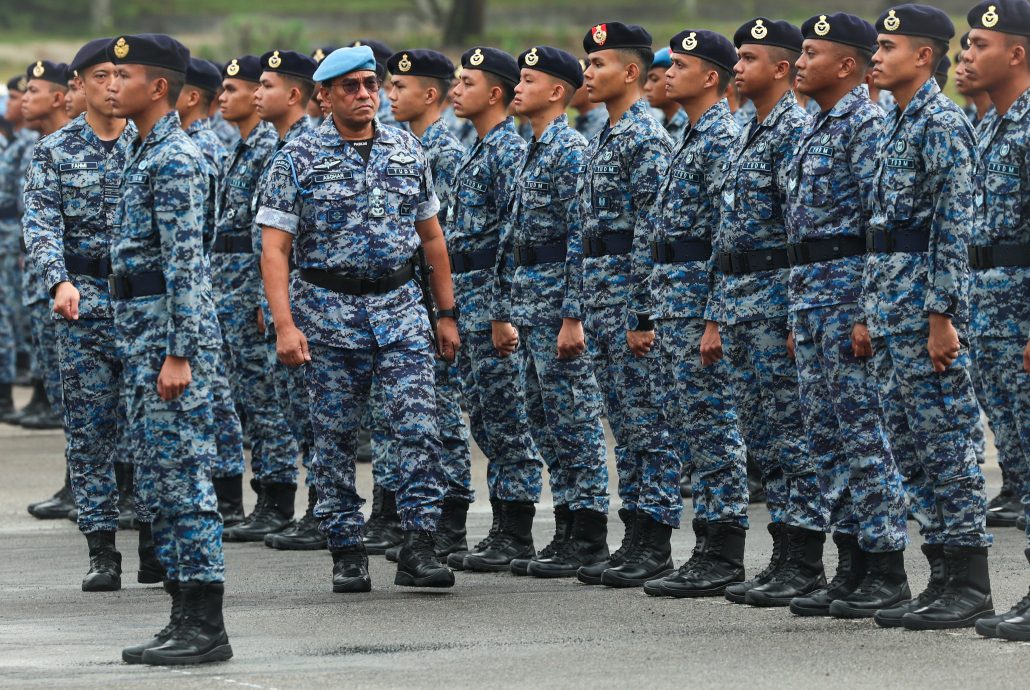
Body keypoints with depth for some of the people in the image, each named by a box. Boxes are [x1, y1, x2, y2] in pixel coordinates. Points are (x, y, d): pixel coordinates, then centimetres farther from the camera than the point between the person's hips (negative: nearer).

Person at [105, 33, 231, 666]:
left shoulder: (176, 159, -14)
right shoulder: (146, 153, 17)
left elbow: (185, 262, -20)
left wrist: (179, 353, -23)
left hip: (172, 328, -10)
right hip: (141, 329, 10)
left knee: (185, 477, -9)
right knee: (160, 481, 11)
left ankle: (206, 628, -7)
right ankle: (184, 618, 15)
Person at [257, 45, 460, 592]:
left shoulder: (407, 151, 7)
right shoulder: (298, 159, -4)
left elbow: (431, 236, 15)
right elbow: (275, 246, -7)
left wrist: (447, 314, 13)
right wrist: (284, 324, -16)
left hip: (400, 305, 2)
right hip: (329, 310, -2)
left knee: (419, 426, -10)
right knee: (335, 438, 3)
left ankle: (418, 549, -7)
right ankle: (347, 553, 12)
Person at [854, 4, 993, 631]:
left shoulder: (943, 124, -13)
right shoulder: (898, 126, 17)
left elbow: (955, 226, -18)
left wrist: (941, 318, -22)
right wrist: (870, 315, 20)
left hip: (927, 301, -10)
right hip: (893, 309, 10)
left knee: (947, 440, -7)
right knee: (916, 446, 10)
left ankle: (971, 589, -4)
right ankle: (944, 581, 14)